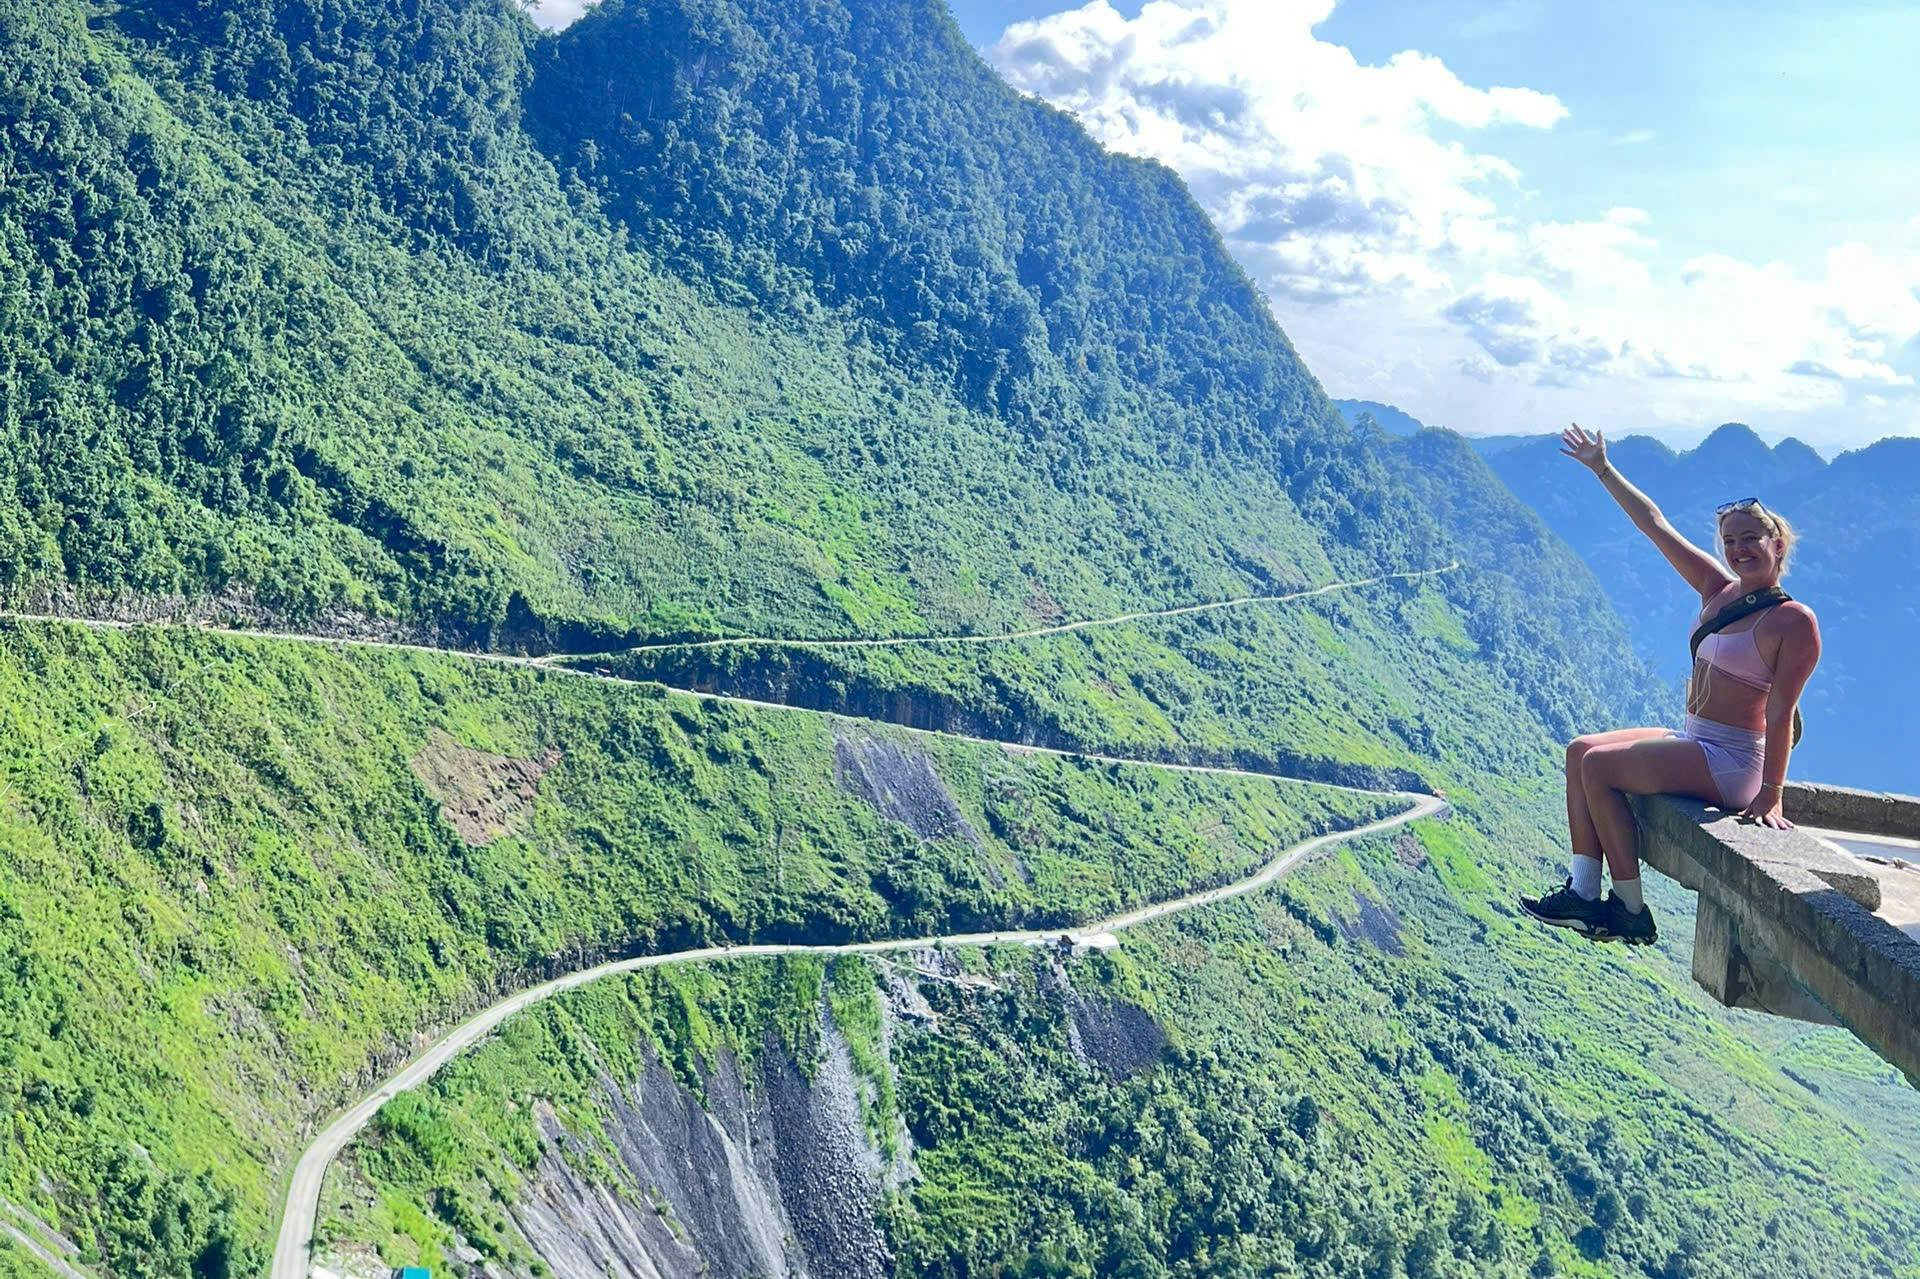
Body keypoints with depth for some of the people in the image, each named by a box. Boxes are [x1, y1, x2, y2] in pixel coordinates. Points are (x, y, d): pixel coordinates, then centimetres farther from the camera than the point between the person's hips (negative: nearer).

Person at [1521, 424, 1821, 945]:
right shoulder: (1719, 590, 7)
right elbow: (1656, 526, 9)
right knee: (1580, 750, 3)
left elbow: (1780, 714, -18)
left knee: (1598, 765, -16)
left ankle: (1632, 913, -8)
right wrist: (1604, 471, 9)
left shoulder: (1794, 622, -15)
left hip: (1731, 764, -9)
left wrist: (1771, 796, -20)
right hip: (1693, 742, 9)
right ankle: (1584, 892, -5)